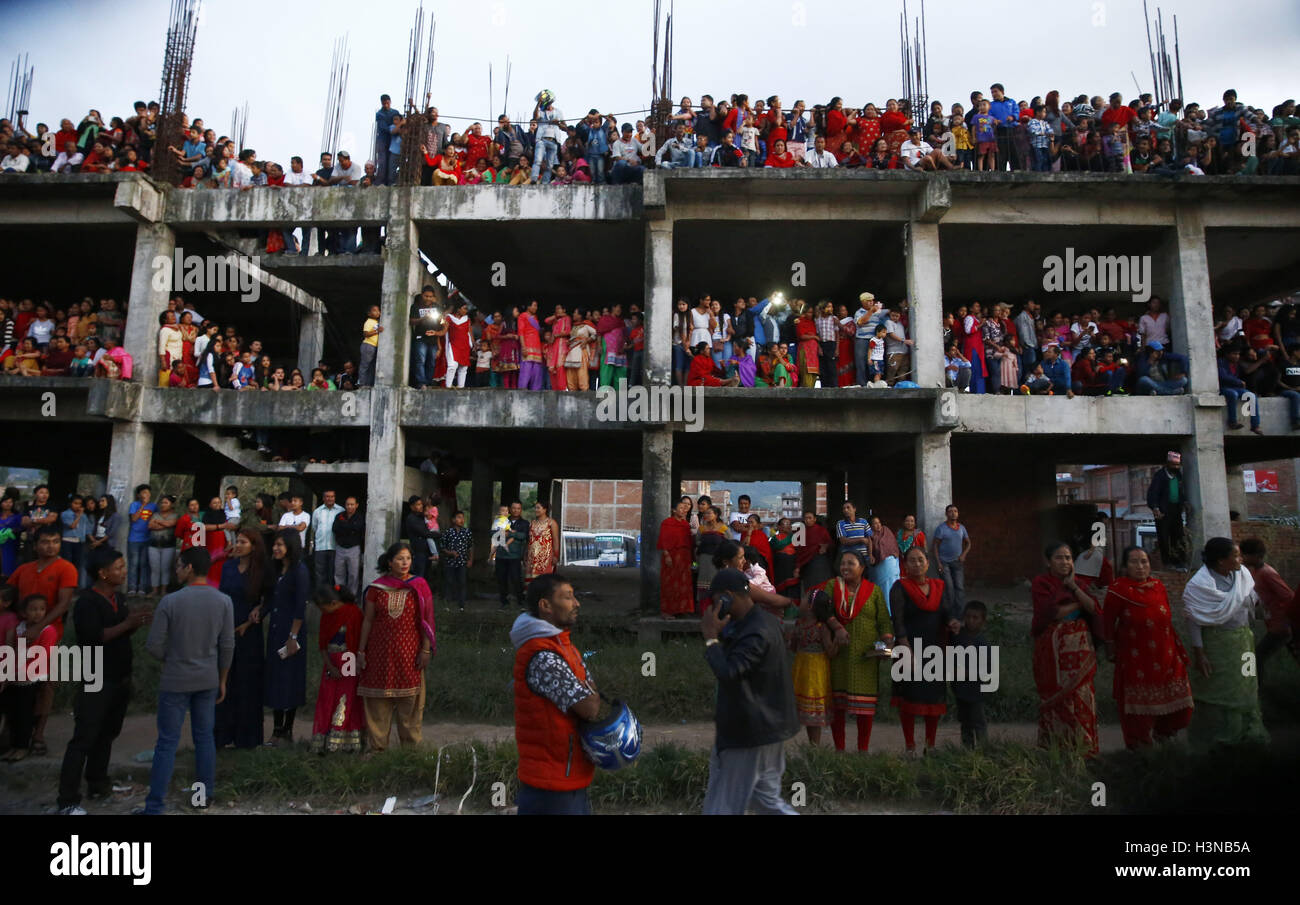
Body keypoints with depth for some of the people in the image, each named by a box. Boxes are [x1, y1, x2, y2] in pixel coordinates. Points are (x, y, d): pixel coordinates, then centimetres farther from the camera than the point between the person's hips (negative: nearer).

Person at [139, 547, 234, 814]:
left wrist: (170, 658, 11)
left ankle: (154, 806, 10)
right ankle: (205, 794, 24)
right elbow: (227, 646, -1)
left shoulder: (170, 601, -15)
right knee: (204, 736, 14)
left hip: (175, 682, -3)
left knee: (167, 742, 4)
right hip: (208, 681, 3)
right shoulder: (223, 602, -6)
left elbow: (154, 646, -11)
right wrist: (222, 680, 11)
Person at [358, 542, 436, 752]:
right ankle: (377, 746, 18)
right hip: (380, 651, 1)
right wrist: (361, 651, 5)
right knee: (377, 702, 6)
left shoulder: (419, 586, -1)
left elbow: (426, 620, -1)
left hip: (409, 651, -1)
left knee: (409, 701, 4)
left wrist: (426, 650, -5)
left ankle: (411, 745, 16)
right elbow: (368, 621, 6)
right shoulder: (377, 587, 2)